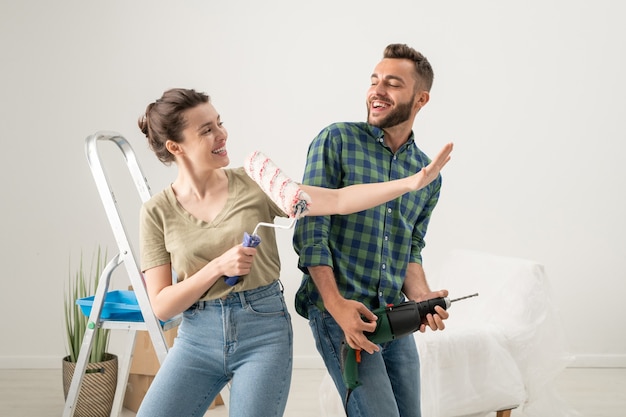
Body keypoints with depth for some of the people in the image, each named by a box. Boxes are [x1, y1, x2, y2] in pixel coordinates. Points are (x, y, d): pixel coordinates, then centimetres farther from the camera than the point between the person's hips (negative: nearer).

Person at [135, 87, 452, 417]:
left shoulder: (253, 185, 0)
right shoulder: (157, 212, -1)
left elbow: (339, 201, -7)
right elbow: (161, 305, -3)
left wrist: (413, 181, -16)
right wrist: (218, 267, -16)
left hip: (264, 330, 0)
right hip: (198, 337, 1)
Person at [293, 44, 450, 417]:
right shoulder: (337, 141, -6)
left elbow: (411, 250, 14)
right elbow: (310, 231, -11)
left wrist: (420, 298, -7)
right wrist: (337, 305, -19)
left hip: (393, 317, 6)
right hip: (338, 310, -6)